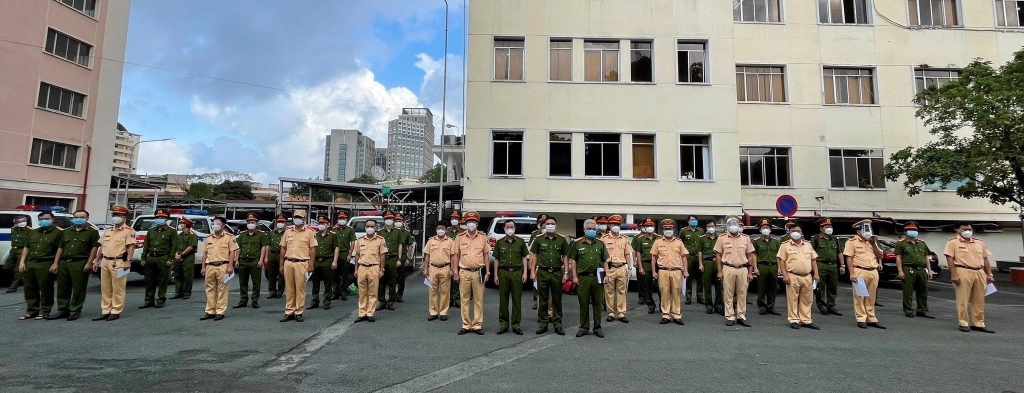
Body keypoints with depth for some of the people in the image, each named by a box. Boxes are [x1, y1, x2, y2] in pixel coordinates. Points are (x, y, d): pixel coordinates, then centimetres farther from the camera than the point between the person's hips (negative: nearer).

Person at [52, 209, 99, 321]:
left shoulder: (92, 232, 2)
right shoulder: (66, 232, 20)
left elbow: (94, 248, -6)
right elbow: (60, 248, 18)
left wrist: (89, 263, -14)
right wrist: (55, 263, 9)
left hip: (80, 263, -6)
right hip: (64, 262, 6)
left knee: (78, 289, -2)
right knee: (62, 288, 10)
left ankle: (75, 311, 5)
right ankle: (62, 310, 20)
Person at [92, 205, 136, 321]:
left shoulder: (128, 231, -5)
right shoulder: (108, 231, 18)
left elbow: (131, 247, -13)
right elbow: (102, 246, 22)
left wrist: (128, 261, -21)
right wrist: (97, 261, 17)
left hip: (118, 263, -8)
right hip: (105, 262, 8)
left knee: (118, 289, -2)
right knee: (105, 289, 11)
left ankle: (116, 312, 4)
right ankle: (105, 312, 18)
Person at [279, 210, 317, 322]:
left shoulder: (310, 232, 0)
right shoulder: (288, 231, 13)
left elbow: (313, 249, -2)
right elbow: (283, 248, 15)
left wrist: (310, 265, -7)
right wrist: (281, 264, 11)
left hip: (301, 263, -4)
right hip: (288, 263, 4)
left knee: (300, 288, 0)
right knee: (289, 289, 8)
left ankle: (299, 312, 8)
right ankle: (289, 312, 16)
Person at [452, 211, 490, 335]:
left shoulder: (483, 237, 5)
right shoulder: (460, 237, 4)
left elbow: (486, 255, 7)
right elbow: (456, 255, 5)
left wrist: (487, 272, 2)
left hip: (478, 272, 0)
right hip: (464, 272, 0)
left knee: (478, 300, 4)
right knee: (465, 300, 6)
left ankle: (477, 325, 12)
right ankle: (466, 325, 15)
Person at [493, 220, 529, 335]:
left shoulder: (520, 242, 5)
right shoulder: (499, 242, 6)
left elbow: (524, 258, 8)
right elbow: (497, 259, 9)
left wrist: (525, 272, 0)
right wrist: (496, 275, 4)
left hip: (517, 272, 0)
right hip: (503, 272, 1)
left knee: (517, 300, 3)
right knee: (503, 300, 4)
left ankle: (516, 325, 12)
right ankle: (504, 324, 14)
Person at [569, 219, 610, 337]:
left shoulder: (600, 244, 10)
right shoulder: (577, 244, 4)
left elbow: (605, 261, 12)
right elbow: (573, 260, 5)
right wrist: (574, 276, -2)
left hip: (597, 277, 2)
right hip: (583, 277, -1)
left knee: (598, 303, 7)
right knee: (583, 304, 5)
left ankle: (597, 328, 18)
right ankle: (584, 328, 16)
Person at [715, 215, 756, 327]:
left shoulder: (746, 238, 7)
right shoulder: (722, 238, 2)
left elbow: (750, 256, 8)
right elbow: (718, 255, 4)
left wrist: (750, 272, 4)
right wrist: (720, 271, -2)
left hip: (743, 269, 2)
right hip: (728, 269, -1)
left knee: (742, 294, 6)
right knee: (729, 295, 3)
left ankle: (741, 317, 16)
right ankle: (730, 317, 11)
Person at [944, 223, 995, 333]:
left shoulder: (979, 243, 17)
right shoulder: (953, 242, -1)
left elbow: (985, 259, 18)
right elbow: (950, 259, -7)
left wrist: (989, 274, 10)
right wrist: (954, 275, -15)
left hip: (979, 273, 6)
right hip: (963, 272, -6)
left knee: (979, 300, 9)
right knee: (962, 300, -2)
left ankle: (979, 324, 17)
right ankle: (964, 323, 4)